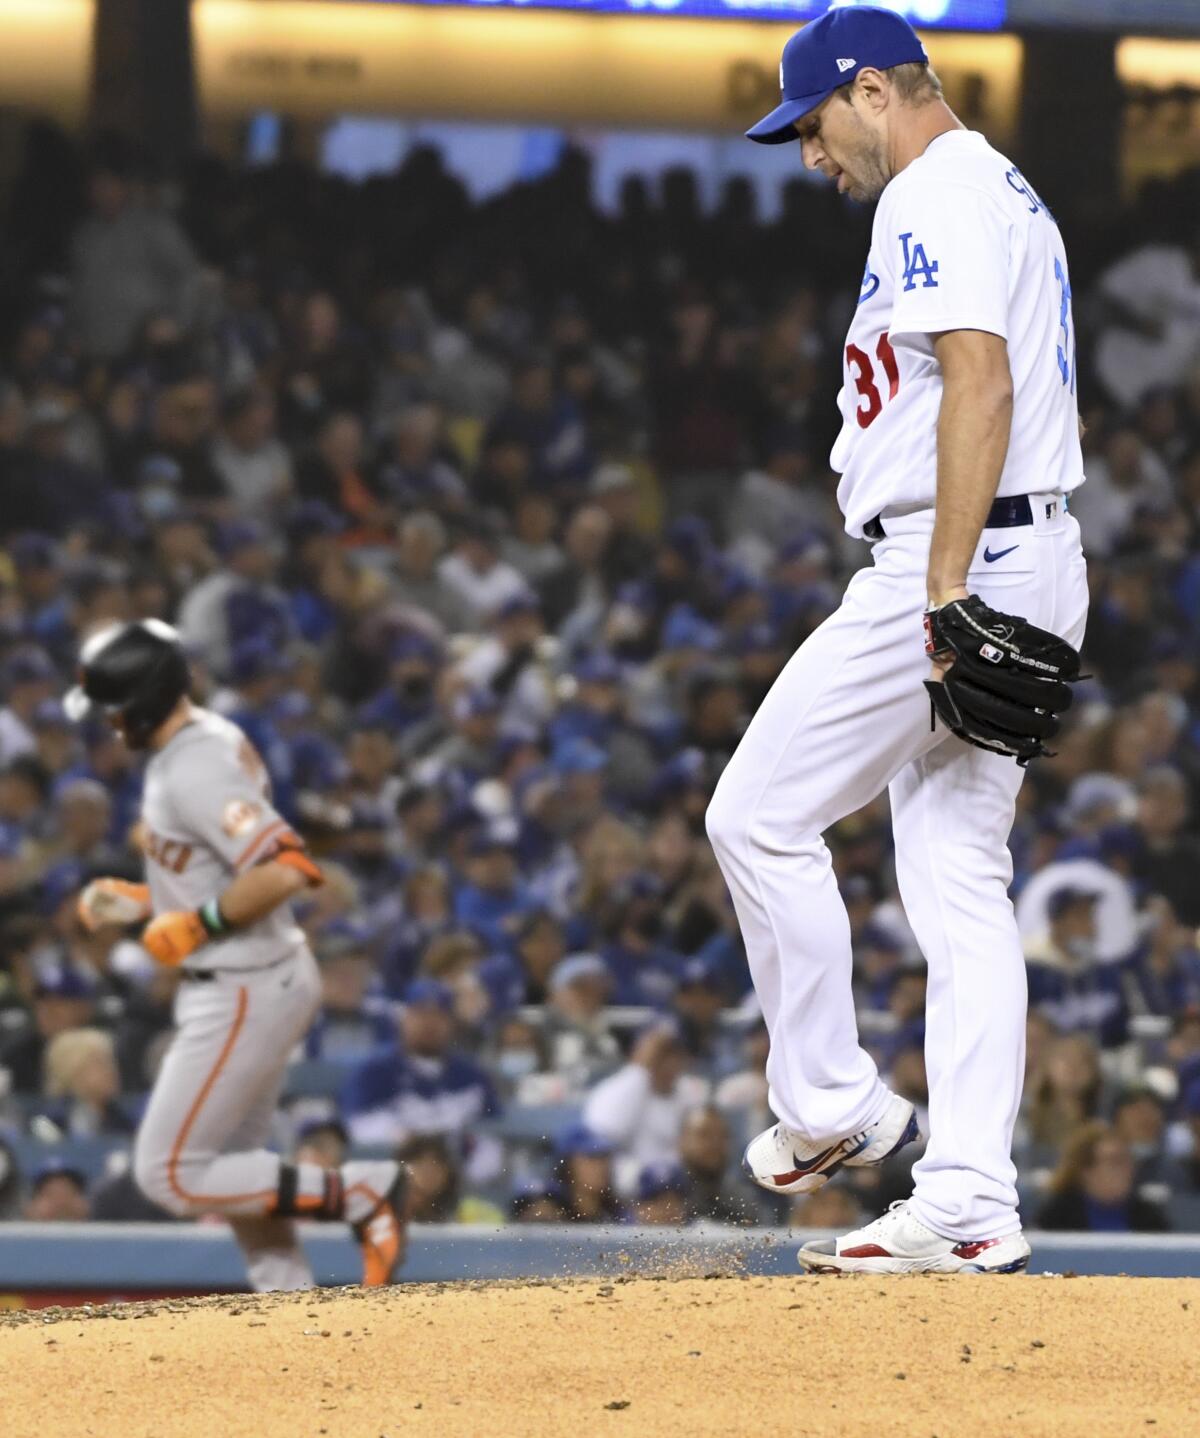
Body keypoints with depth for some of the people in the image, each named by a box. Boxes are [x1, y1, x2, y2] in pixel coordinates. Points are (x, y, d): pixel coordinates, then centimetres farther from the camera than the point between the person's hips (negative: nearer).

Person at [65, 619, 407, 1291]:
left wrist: (196, 924, -23)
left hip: (244, 994, -10)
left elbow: (283, 870, -33)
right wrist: (142, 901, 11)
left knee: (170, 1175, -4)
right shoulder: (215, 739, 8)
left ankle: (361, 1193, -6)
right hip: (269, 979, 10)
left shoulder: (195, 771, -23)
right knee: (234, 1168, 18)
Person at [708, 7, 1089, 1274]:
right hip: (1026, 572, 10)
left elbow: (980, 382, -23)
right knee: (960, 881, 5)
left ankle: (832, 1108, 4)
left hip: (963, 561, -10)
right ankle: (971, 1205, 1)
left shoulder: (933, 195, -10)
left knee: (760, 816, -2)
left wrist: (949, 594, -27)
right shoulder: (1009, 197, 23)